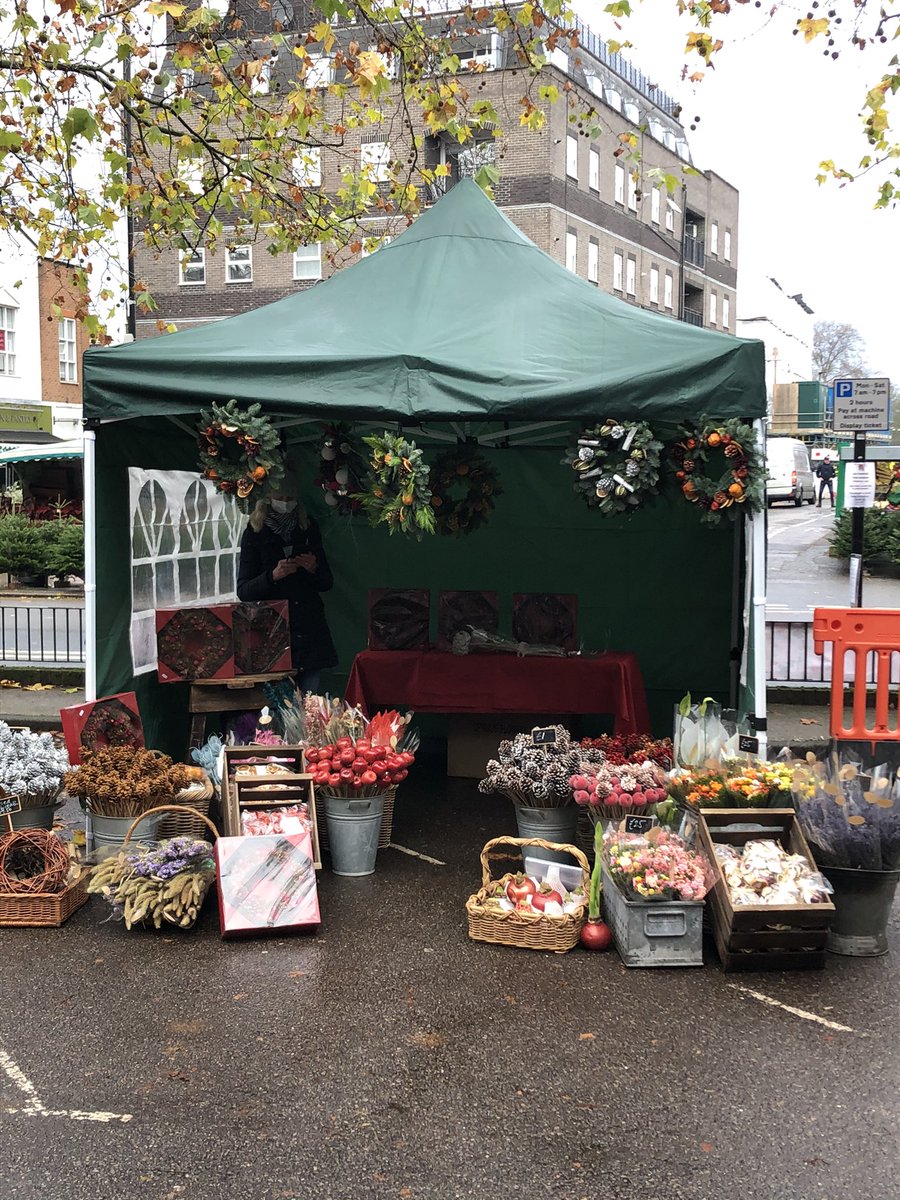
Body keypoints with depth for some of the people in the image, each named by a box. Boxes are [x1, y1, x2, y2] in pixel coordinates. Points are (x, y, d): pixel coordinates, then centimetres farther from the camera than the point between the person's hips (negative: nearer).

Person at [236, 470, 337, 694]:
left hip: (310, 631, 3)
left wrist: (313, 569, -6)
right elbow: (243, 591, -2)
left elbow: (327, 583, 15)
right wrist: (273, 576, -18)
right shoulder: (255, 534, 2)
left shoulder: (309, 530, 11)